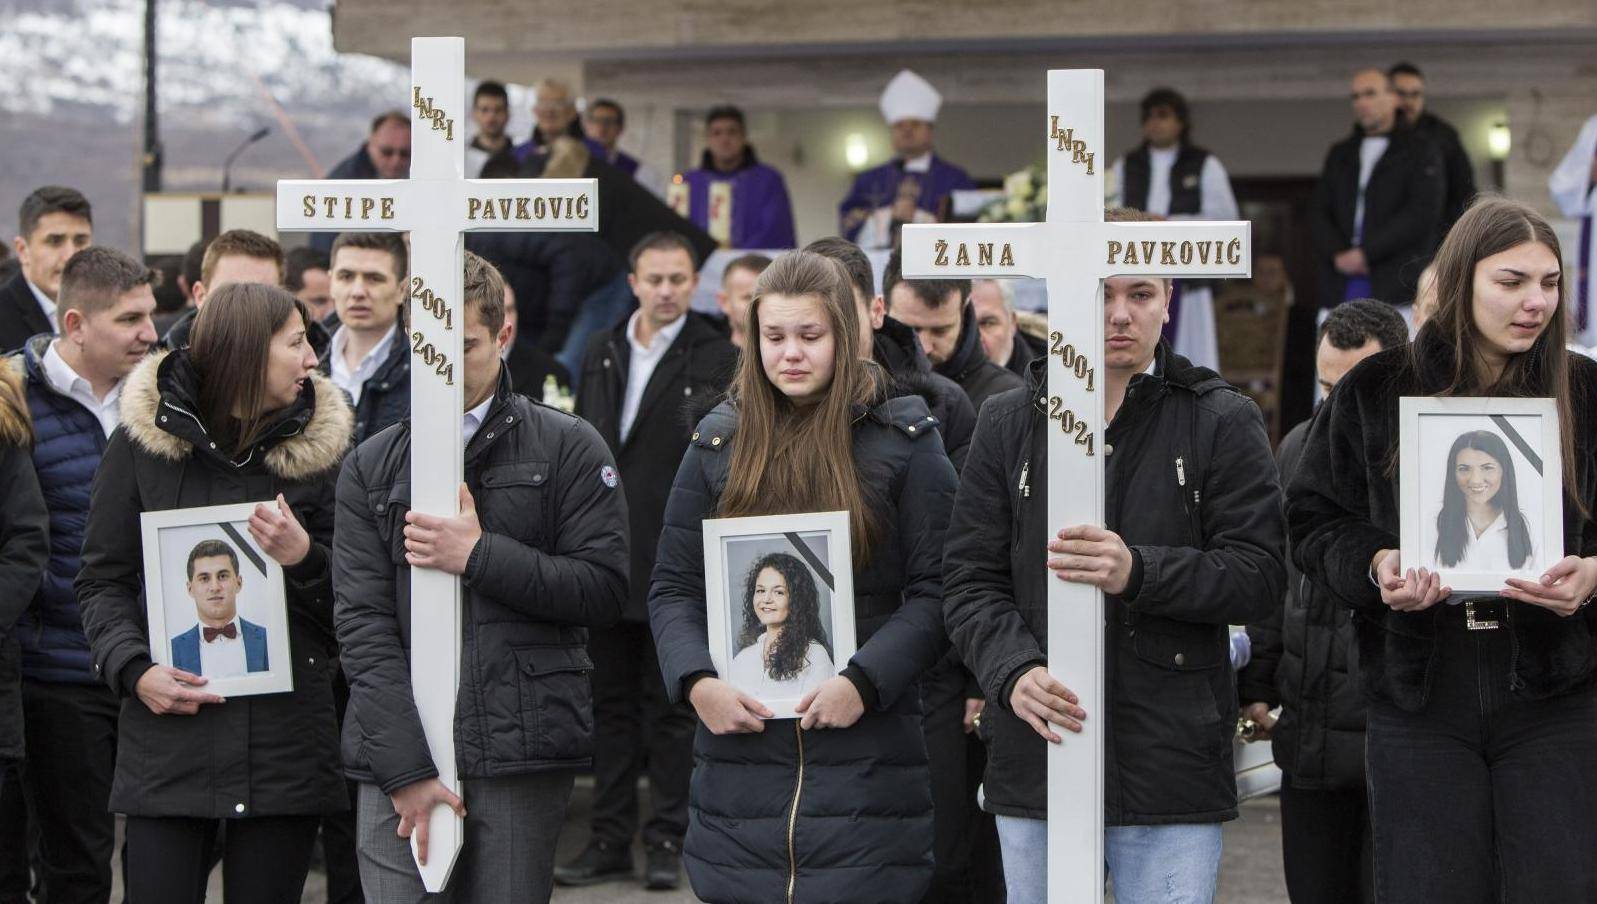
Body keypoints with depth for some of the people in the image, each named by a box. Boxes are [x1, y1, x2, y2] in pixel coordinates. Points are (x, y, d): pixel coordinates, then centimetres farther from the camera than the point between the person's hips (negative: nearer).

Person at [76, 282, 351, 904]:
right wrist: (134, 670, -9)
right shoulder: (142, 442, 4)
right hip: (169, 734, -1)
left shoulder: (316, 449, 8)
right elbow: (103, 582, 7)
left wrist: (306, 559, -10)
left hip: (285, 733, 2)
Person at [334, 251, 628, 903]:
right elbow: (363, 624, 3)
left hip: (522, 753, -1)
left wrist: (479, 555, -11)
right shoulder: (371, 468, 11)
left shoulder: (567, 449, 6)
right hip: (398, 752, 1)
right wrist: (407, 769, -7)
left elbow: (604, 589, -2)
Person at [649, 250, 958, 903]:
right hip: (740, 747, 3)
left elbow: (936, 591, -3)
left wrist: (864, 682, -16)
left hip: (866, 757, -2)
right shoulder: (719, 443, 11)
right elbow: (674, 588, 11)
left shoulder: (903, 440, 3)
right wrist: (696, 682, -7)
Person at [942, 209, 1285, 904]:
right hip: (1034, 767, 2)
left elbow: (1259, 573, -4)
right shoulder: (1008, 423, 9)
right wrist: (1013, 670, -15)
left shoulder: (1221, 422, 3)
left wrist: (1138, 572, -20)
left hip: (1174, 767, -2)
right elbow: (969, 580, 5)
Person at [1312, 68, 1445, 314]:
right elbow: (1320, 213, 14)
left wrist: (1367, 252, -12)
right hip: (1342, 291, 5)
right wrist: (1337, 254, -7)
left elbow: (1422, 213, -7)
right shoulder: (1340, 154, 22)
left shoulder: (1421, 151, 6)